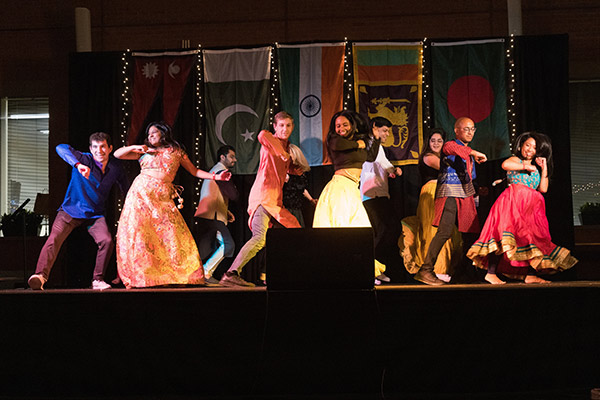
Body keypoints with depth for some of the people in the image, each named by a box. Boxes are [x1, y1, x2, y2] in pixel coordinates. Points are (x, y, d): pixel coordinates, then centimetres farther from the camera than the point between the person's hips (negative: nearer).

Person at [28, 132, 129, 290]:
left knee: (107, 241, -20)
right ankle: (40, 275, -31)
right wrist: (78, 165, -45)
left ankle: (97, 280, -7)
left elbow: (126, 190, 17)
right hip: (71, 210, -2)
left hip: (95, 214, 2)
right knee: (54, 238, -23)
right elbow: (61, 148, -28)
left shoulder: (115, 167, 3)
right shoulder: (85, 159, -10)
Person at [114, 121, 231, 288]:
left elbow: (194, 171, 19)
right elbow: (117, 154, 17)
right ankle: (134, 276, -5)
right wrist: (134, 147, 2)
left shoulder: (176, 151, 17)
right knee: (136, 230, -8)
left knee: (170, 231, -10)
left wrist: (215, 176, 11)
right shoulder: (144, 152, 17)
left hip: (163, 196, 0)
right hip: (141, 191, 0)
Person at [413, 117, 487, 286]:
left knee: (469, 233, 3)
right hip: (449, 193, -8)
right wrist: (472, 152, -31)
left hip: (466, 195, 8)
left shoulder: (468, 153, 26)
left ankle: (463, 272, 13)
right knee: (445, 231, -20)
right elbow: (449, 148, -27)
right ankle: (425, 270, -18)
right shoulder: (450, 145, 1)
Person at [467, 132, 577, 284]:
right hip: (513, 202, -7)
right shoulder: (515, 160, 10)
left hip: (531, 206, 7)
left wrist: (544, 168, 11)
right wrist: (527, 166, -7)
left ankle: (530, 275, -3)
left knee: (534, 237, -3)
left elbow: (543, 189, 13)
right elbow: (505, 165, -17)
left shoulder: (537, 168, 26)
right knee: (506, 236, -20)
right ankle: (491, 273, -21)